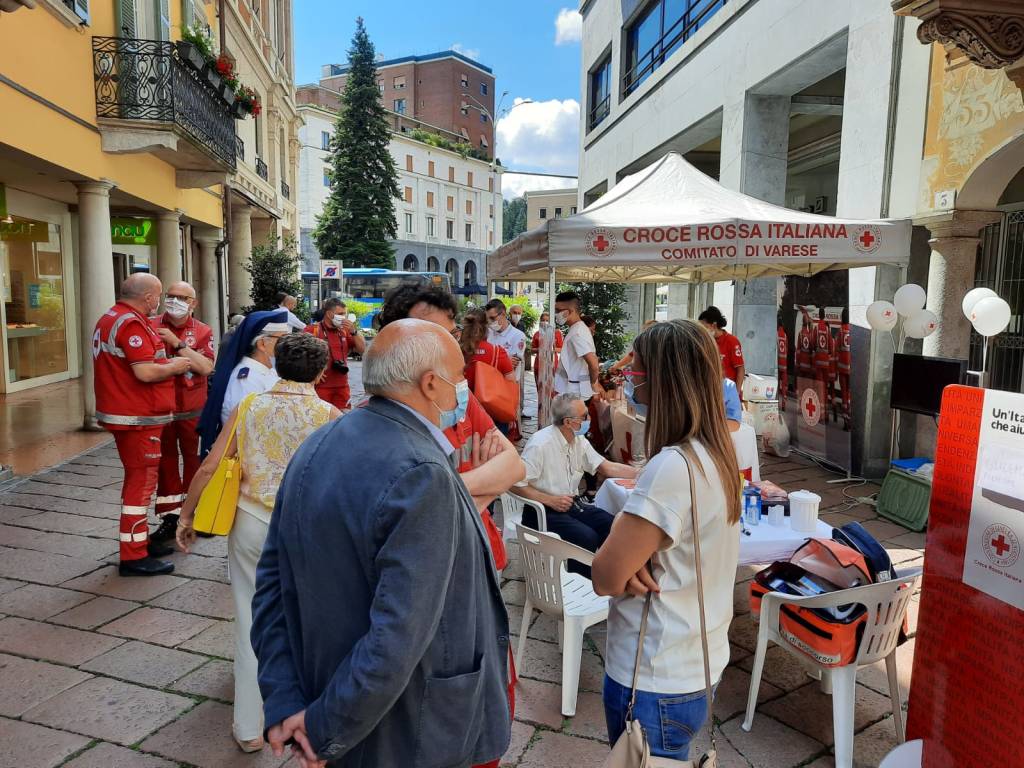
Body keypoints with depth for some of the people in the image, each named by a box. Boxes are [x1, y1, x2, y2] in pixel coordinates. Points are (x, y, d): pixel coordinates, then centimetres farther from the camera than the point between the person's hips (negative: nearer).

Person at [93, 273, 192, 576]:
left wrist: (166, 363, 12)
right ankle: (133, 556, 2)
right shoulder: (132, 324, -19)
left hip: (124, 413, 11)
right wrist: (174, 366, -9)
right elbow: (145, 372, -26)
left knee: (137, 479, 20)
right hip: (138, 418, -11)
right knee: (141, 481, -4)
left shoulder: (111, 318, 14)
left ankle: (139, 540, 31)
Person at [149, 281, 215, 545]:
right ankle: (169, 516, 19)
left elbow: (206, 367, -15)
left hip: (193, 411, -1)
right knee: (165, 462, 9)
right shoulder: (151, 328, 2)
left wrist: (177, 343, -20)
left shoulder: (203, 331, -1)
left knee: (194, 461, 10)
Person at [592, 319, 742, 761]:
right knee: (670, 759, 26)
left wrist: (620, 528, -7)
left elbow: (606, 577, -24)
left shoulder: (672, 467, -29)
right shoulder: (716, 453, 0)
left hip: (656, 682, -8)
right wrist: (633, 548, -14)